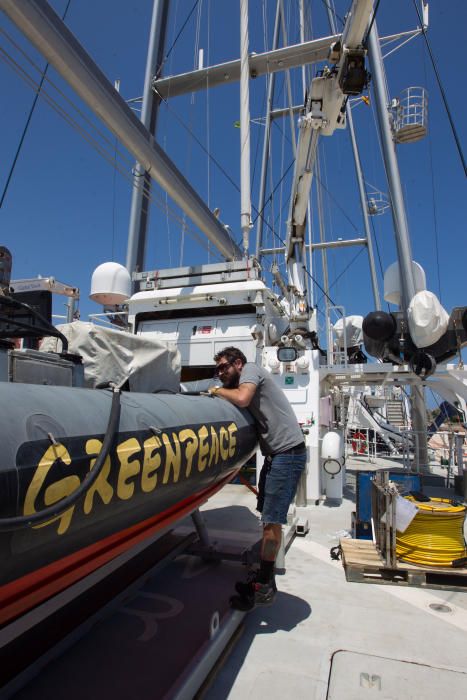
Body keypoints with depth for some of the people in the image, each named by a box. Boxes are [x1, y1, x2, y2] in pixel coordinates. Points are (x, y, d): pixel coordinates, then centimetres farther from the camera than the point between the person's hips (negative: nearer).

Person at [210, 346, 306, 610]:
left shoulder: (250, 369, -5)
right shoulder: (239, 385, 21)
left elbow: (242, 399, -22)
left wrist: (218, 390, -6)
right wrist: (220, 392, 3)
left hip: (288, 453, -10)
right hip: (274, 455, 10)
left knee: (271, 521, -4)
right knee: (268, 518, 15)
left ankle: (264, 587, 8)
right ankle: (264, 578, 28)